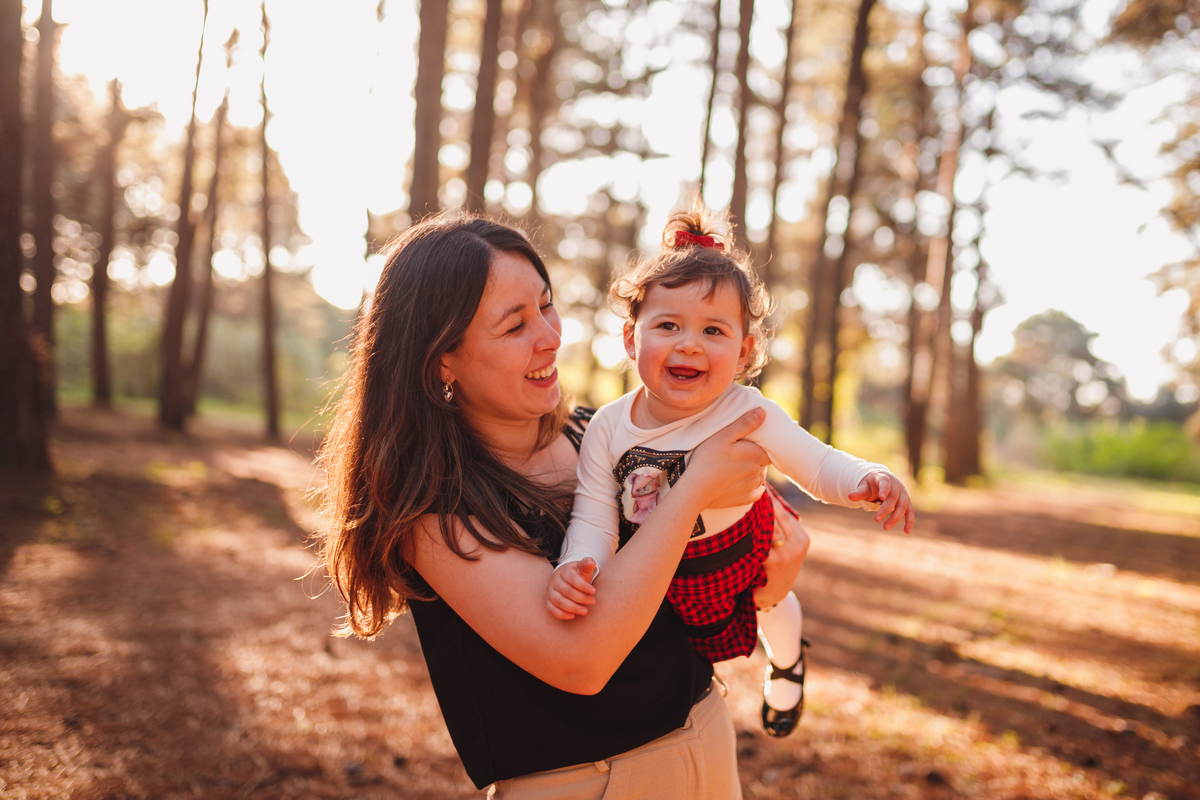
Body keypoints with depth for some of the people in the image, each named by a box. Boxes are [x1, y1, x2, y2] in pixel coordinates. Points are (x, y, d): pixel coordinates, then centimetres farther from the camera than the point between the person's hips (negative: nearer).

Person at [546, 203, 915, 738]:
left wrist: (866, 481, -39)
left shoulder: (748, 414, -29)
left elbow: (818, 465, -18)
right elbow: (595, 518, -22)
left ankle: (787, 660, 68)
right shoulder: (608, 428, -25)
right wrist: (574, 567, -43)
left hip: (740, 554, 1)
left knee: (771, 611, 31)